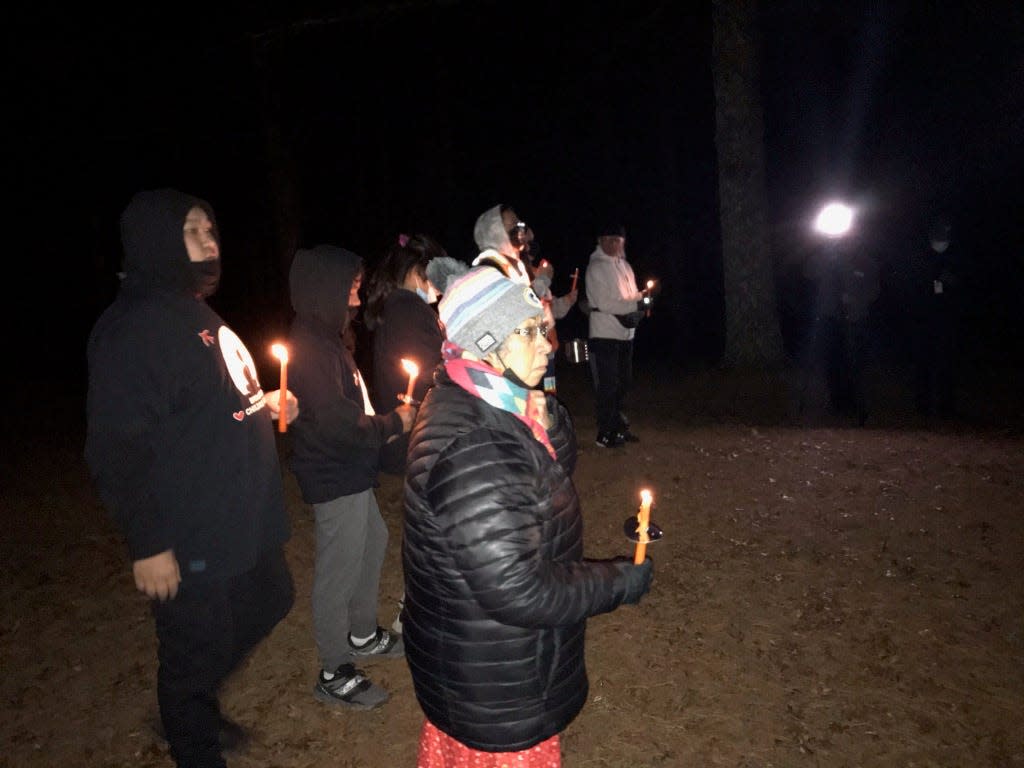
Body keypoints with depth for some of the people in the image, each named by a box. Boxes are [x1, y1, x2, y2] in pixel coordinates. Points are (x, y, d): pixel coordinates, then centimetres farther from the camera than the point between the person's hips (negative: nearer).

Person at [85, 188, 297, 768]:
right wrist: (148, 545, -20)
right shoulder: (134, 329, -19)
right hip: (192, 543, -10)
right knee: (198, 651, 9)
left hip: (247, 521, 10)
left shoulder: (198, 313, 12)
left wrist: (265, 404, 5)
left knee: (269, 604, 25)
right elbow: (117, 448, -22)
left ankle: (198, 706, 47)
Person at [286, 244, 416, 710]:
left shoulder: (325, 339, 9)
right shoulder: (310, 347, -22)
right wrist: (393, 424, -14)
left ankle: (363, 635, 41)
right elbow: (335, 422, -26)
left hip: (348, 471, 11)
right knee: (339, 570, 1)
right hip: (334, 477, -11)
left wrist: (383, 424, 6)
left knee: (372, 541, 22)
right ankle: (334, 674, 18)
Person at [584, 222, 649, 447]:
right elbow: (604, 303, -17)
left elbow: (633, 297, 19)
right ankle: (605, 434, 5)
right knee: (607, 386, -4)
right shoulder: (596, 267, -9)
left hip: (626, 334, 8)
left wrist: (640, 299, -2)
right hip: (605, 335, -8)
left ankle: (619, 428, 28)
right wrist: (636, 304, -17)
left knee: (623, 383, 15)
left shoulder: (624, 265, 15)